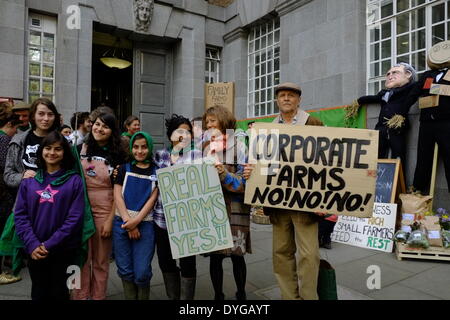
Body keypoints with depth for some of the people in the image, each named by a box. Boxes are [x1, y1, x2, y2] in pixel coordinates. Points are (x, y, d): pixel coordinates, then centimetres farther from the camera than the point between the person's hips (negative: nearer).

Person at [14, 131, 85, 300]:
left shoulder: (75, 180, -5)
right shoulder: (29, 180, 4)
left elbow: (75, 218, -11)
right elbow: (20, 215, 0)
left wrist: (49, 245, -15)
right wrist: (32, 244, -13)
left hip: (63, 251, -2)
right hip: (35, 251, 3)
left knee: (59, 293, 14)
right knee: (39, 293, 19)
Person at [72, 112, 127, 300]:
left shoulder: (117, 155, -3)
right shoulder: (80, 149, 3)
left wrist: (110, 219, -8)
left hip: (105, 210, -1)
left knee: (101, 260, 10)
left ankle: (98, 296, 28)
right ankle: (80, 296, 26)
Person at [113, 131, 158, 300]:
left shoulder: (156, 171, 4)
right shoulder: (124, 169, 8)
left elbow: (152, 199, -1)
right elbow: (117, 196, 1)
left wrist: (136, 221, -12)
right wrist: (128, 222, -9)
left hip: (145, 224, -1)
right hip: (122, 223, 2)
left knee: (142, 272, -1)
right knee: (125, 270, 7)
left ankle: (143, 298, 22)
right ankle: (130, 297, 27)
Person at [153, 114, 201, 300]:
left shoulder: (197, 155, 1)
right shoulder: (160, 156, 8)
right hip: (162, 217, 3)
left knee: (187, 262, 5)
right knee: (165, 261, 15)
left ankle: (186, 298, 25)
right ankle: (172, 297, 36)